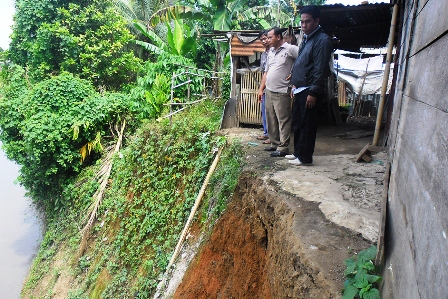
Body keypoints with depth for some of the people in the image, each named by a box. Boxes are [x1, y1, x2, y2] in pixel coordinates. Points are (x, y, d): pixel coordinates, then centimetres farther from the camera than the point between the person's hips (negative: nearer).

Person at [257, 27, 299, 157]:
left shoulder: (290, 49, -7)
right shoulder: (271, 52, 18)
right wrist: (261, 89, 18)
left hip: (282, 92, -8)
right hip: (269, 91, 8)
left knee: (283, 121, -3)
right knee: (271, 120, 13)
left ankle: (283, 148, 2)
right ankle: (275, 144, 25)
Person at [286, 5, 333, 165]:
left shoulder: (322, 40, -14)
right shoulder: (306, 39, 16)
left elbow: (321, 70, -19)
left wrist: (313, 93, -22)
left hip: (309, 91, -10)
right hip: (300, 89, 10)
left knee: (307, 125, -1)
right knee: (297, 123, 16)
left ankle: (305, 157, 10)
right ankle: (298, 152, 29)